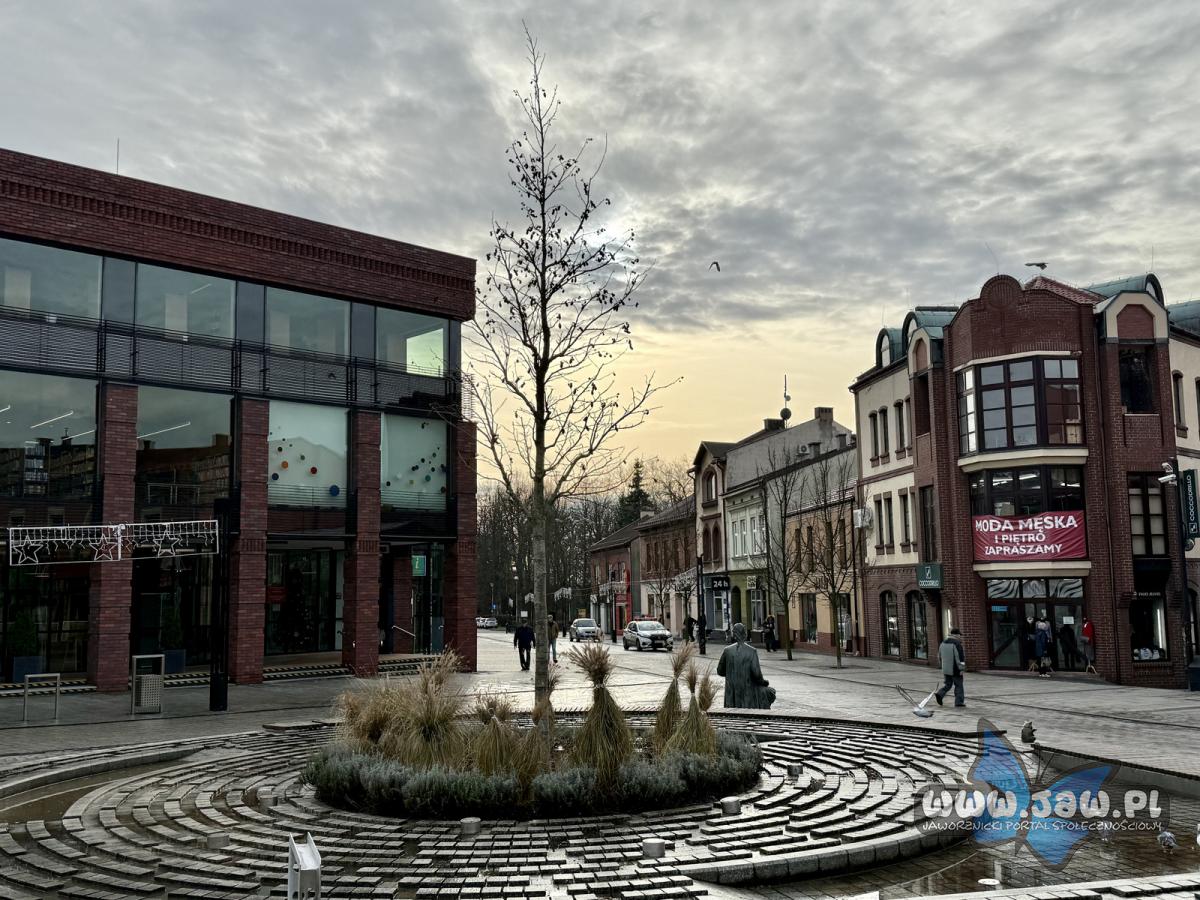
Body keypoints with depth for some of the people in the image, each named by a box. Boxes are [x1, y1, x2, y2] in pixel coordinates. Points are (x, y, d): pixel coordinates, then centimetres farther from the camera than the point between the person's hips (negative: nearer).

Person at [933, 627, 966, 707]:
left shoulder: (943, 643, 9)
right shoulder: (957, 644, -15)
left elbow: (939, 656, 17)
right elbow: (960, 657, -19)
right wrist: (961, 668, -15)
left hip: (945, 669, 6)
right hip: (955, 670, -6)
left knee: (947, 684, 14)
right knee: (958, 685, 6)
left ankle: (939, 694, -7)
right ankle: (959, 701, 10)